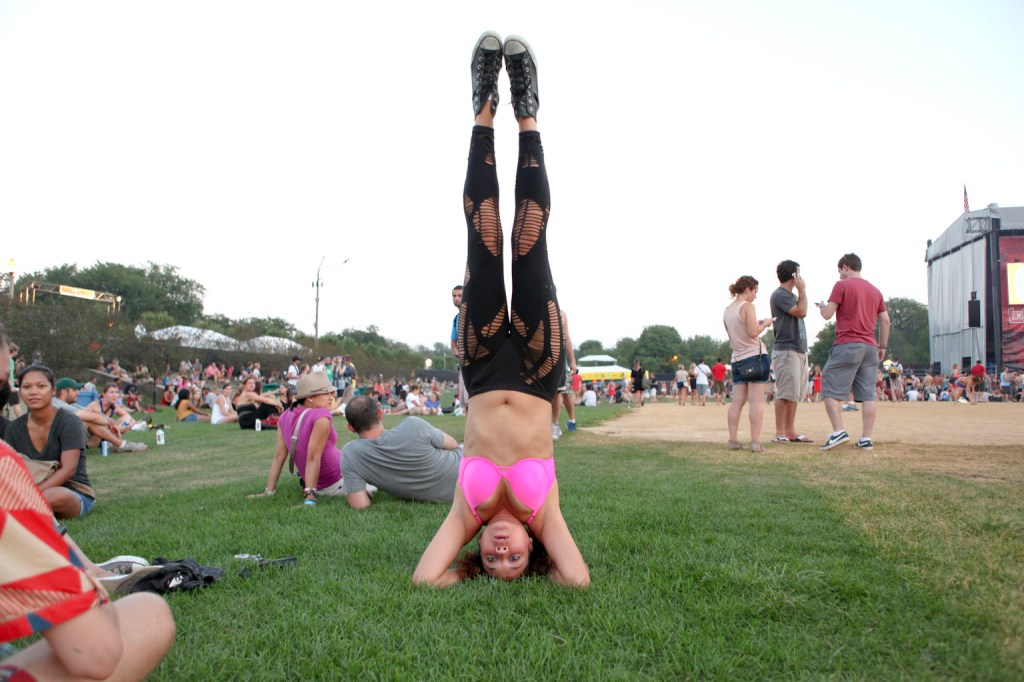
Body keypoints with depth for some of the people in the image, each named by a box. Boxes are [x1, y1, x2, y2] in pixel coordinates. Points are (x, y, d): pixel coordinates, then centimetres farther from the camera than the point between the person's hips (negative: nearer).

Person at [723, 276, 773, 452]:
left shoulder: (727, 311, 14)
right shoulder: (747, 306, -9)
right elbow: (753, 332, -18)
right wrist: (764, 324, 0)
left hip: (737, 359, 7)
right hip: (755, 356, -7)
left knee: (737, 401, 6)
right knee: (757, 400, -5)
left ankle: (733, 440, 4)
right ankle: (755, 442, -7)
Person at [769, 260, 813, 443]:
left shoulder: (792, 295, 21)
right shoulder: (779, 295, -8)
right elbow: (801, 312, -17)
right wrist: (803, 290, -7)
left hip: (799, 350, 10)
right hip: (785, 350, -9)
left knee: (795, 393, 9)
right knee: (786, 393, -10)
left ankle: (790, 431, 14)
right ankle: (780, 433, -6)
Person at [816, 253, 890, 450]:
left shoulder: (842, 285, -2)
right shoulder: (875, 290, 18)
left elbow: (827, 314, -6)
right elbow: (885, 321, 16)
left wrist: (821, 306, 15)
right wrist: (882, 346, 20)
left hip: (847, 345, -6)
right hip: (870, 346, 6)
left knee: (831, 388, -2)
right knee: (868, 393, 4)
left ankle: (838, 431, -13)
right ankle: (867, 438, 3)